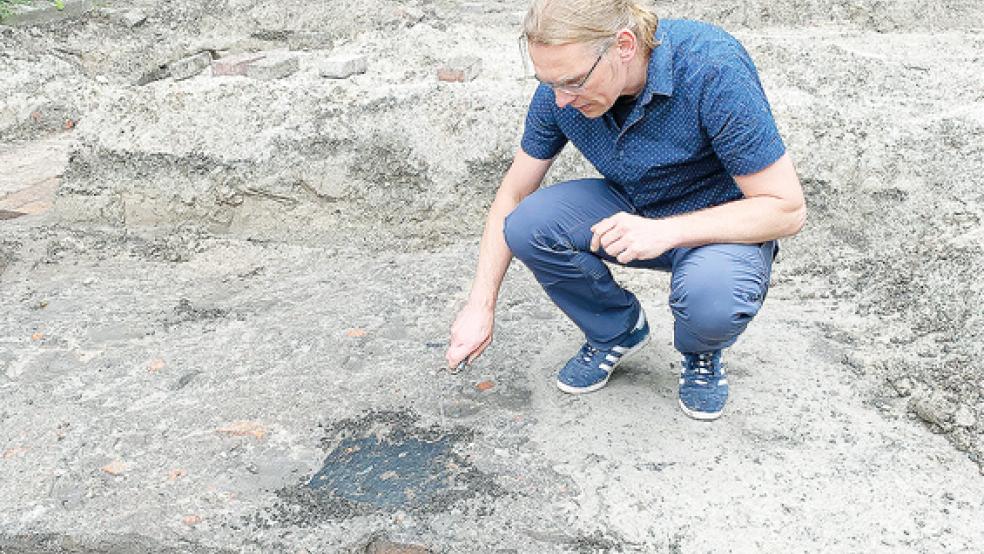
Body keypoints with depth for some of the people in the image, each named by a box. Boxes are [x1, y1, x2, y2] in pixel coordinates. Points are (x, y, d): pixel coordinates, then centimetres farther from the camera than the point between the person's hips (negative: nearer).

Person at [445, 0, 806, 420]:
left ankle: (701, 354, 3)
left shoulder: (714, 70, -31)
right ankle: (616, 331, 7)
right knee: (527, 225, -22)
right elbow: (513, 194, -4)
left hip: (725, 224, -4)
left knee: (710, 298, -37)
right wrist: (481, 304, -10)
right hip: (632, 209, 4)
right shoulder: (561, 88, -16)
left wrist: (665, 230, -36)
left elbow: (788, 209, -26)